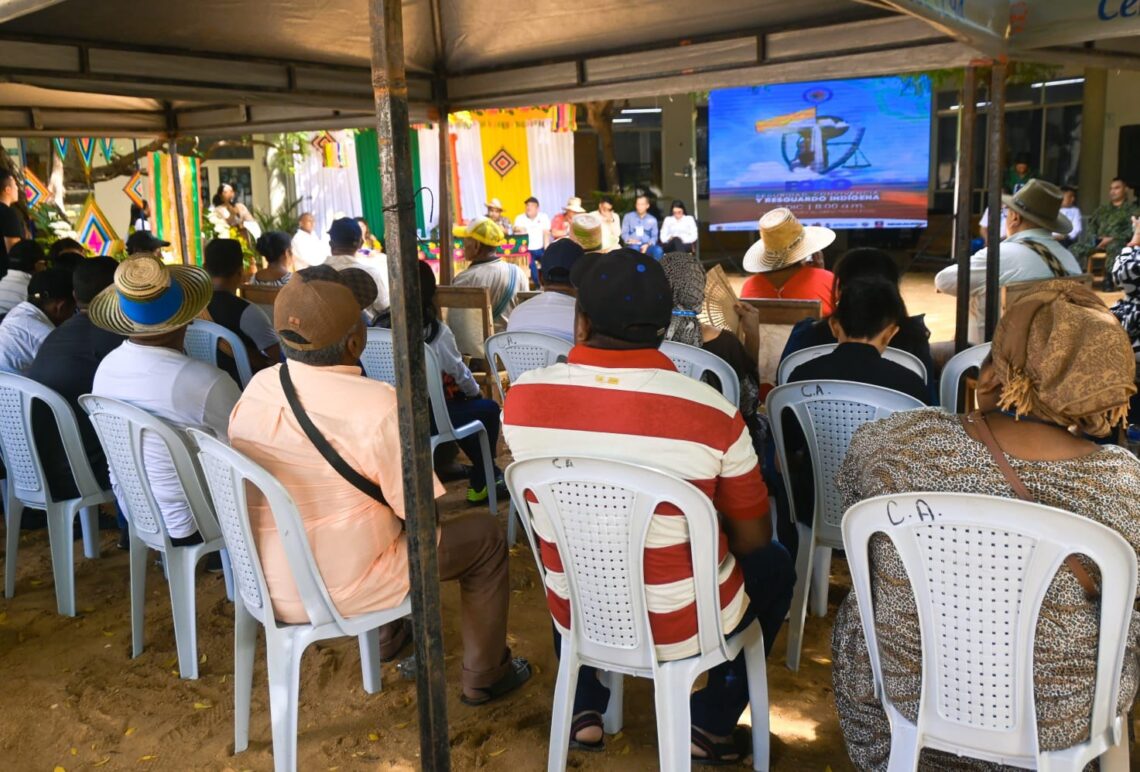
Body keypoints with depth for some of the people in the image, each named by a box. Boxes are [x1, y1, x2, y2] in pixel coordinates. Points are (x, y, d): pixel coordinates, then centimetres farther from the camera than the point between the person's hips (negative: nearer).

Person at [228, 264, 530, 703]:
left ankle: (388, 635, 48)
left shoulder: (257, 388, -8)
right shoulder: (377, 406, -27)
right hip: (339, 592, -7)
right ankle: (484, 676, 25)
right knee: (485, 536, 11)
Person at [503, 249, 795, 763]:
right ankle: (712, 725, 24)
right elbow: (752, 539, -7)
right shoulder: (712, 414, -23)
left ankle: (584, 711, 34)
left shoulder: (523, 398, -14)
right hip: (680, 626, -2)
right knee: (773, 566, 26)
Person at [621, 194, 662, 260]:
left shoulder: (652, 219, 13)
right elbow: (624, 233, 6)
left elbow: (654, 236, 9)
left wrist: (648, 245, -12)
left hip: (647, 246, 2)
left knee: (658, 250, -31)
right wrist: (629, 239, -17)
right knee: (634, 248, -39)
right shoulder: (628, 216, 9)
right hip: (633, 245, -2)